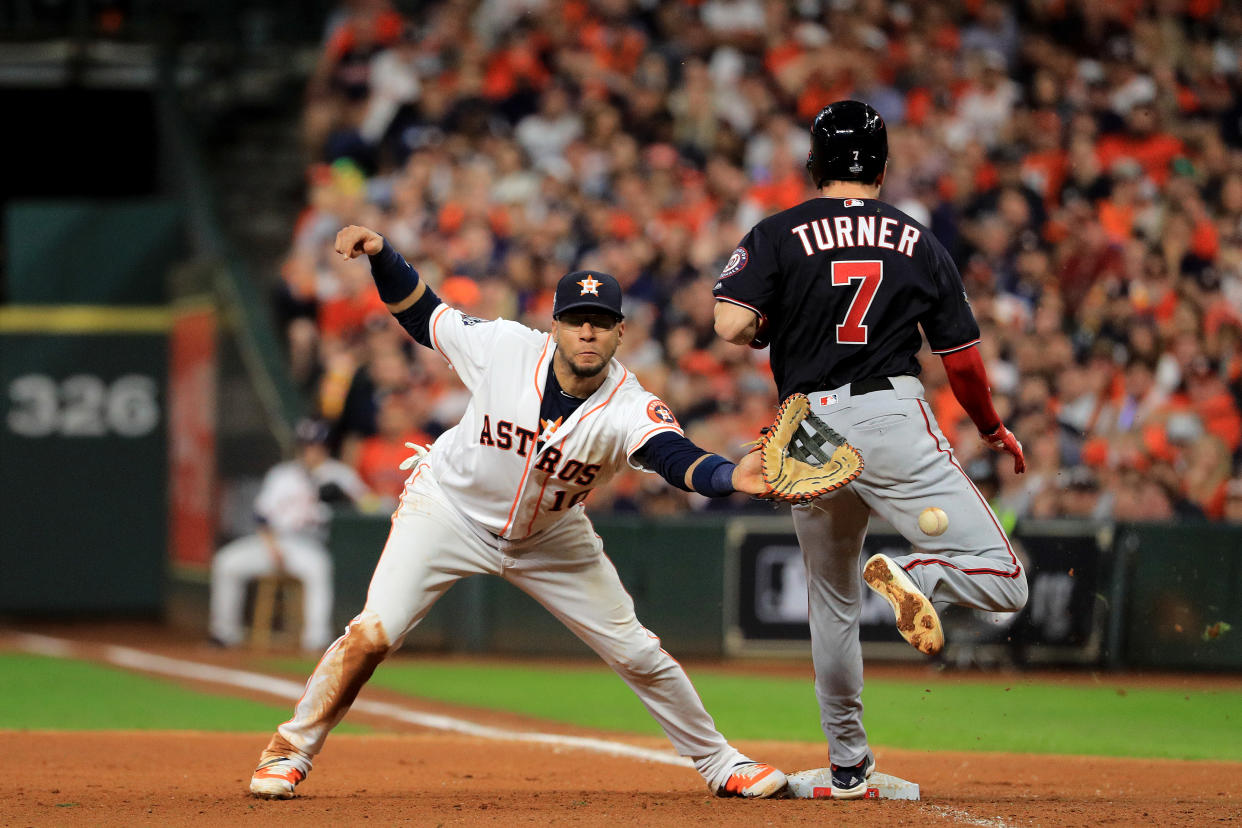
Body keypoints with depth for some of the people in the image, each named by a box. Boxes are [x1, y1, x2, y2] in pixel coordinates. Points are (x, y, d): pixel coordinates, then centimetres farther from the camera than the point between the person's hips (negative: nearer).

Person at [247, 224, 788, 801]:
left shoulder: (631, 409, -27)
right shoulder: (505, 348, -23)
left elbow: (676, 458, -47)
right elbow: (424, 316, -7)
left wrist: (731, 476, -67)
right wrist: (382, 255, -23)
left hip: (551, 537, 1)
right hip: (449, 510, -1)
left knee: (636, 654, 3)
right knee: (371, 635, -17)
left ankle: (717, 762, 24)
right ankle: (291, 750, 3)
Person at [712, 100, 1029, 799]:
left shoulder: (779, 235, 5)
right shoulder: (919, 242, 10)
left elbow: (732, 326, -10)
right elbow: (963, 358, 13)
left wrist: (768, 330, 14)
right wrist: (995, 430, 29)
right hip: (893, 415, -2)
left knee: (833, 603, 20)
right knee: (1004, 582, -6)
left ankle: (849, 764, 20)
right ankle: (914, 576, -35)